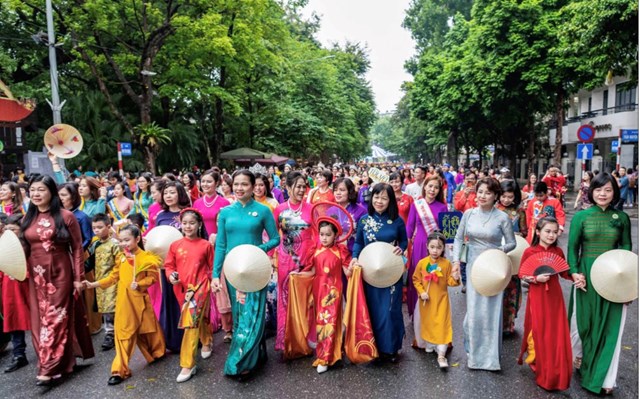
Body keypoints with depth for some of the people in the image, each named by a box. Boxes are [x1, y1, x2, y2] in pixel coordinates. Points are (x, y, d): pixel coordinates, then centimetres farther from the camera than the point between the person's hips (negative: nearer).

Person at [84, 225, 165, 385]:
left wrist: (139, 284, -23)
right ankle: (120, 370, 11)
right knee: (123, 333, 4)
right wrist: (94, 284, 2)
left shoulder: (146, 257, -9)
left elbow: (152, 277, -9)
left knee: (147, 328, 13)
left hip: (139, 300, -3)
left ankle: (158, 353, 38)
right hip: (123, 301, 3)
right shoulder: (120, 258, 5)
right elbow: (113, 277, 9)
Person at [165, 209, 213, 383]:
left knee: (191, 323, -11)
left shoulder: (206, 245, -5)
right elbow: (168, 265, 7)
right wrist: (171, 276, -12)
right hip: (182, 288, 4)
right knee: (200, 319, 22)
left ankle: (188, 365, -4)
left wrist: (212, 283, 2)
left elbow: (212, 267, 3)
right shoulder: (175, 245, 2)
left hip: (200, 287, -4)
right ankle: (207, 342, 50)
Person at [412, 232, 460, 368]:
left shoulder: (446, 263, -8)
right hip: (426, 300, 2)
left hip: (441, 300, -1)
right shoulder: (422, 263, -6)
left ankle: (441, 356, 0)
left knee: (441, 325, -5)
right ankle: (429, 344, 40)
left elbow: (448, 281, -3)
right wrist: (421, 292, -11)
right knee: (426, 323, 15)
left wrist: (455, 279, -24)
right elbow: (416, 279, 1)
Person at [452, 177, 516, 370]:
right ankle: (473, 350, 25)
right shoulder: (469, 214, 1)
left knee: (491, 309, 4)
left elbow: (512, 243, 1)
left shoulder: (502, 217, -7)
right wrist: (456, 261, -3)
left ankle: (490, 354, 22)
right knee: (474, 309, 5)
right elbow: (459, 238, 6)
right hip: (473, 266, 2)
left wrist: (499, 250, -18)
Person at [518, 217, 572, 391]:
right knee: (539, 332, 5)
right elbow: (521, 274, -6)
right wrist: (536, 278, -21)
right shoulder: (530, 252, -10)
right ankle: (541, 370, 23)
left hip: (555, 296, 3)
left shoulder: (558, 252, 2)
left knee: (556, 334, 8)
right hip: (537, 297, -3)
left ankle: (555, 374, 25)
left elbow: (565, 272, 7)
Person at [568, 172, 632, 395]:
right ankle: (578, 355, 39)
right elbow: (572, 247, -1)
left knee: (611, 326, 2)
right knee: (583, 321, 11)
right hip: (587, 276, -1)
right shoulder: (581, 216, -2)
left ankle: (605, 378, 11)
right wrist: (574, 273, -13)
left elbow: (627, 249, 7)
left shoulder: (622, 218, 3)